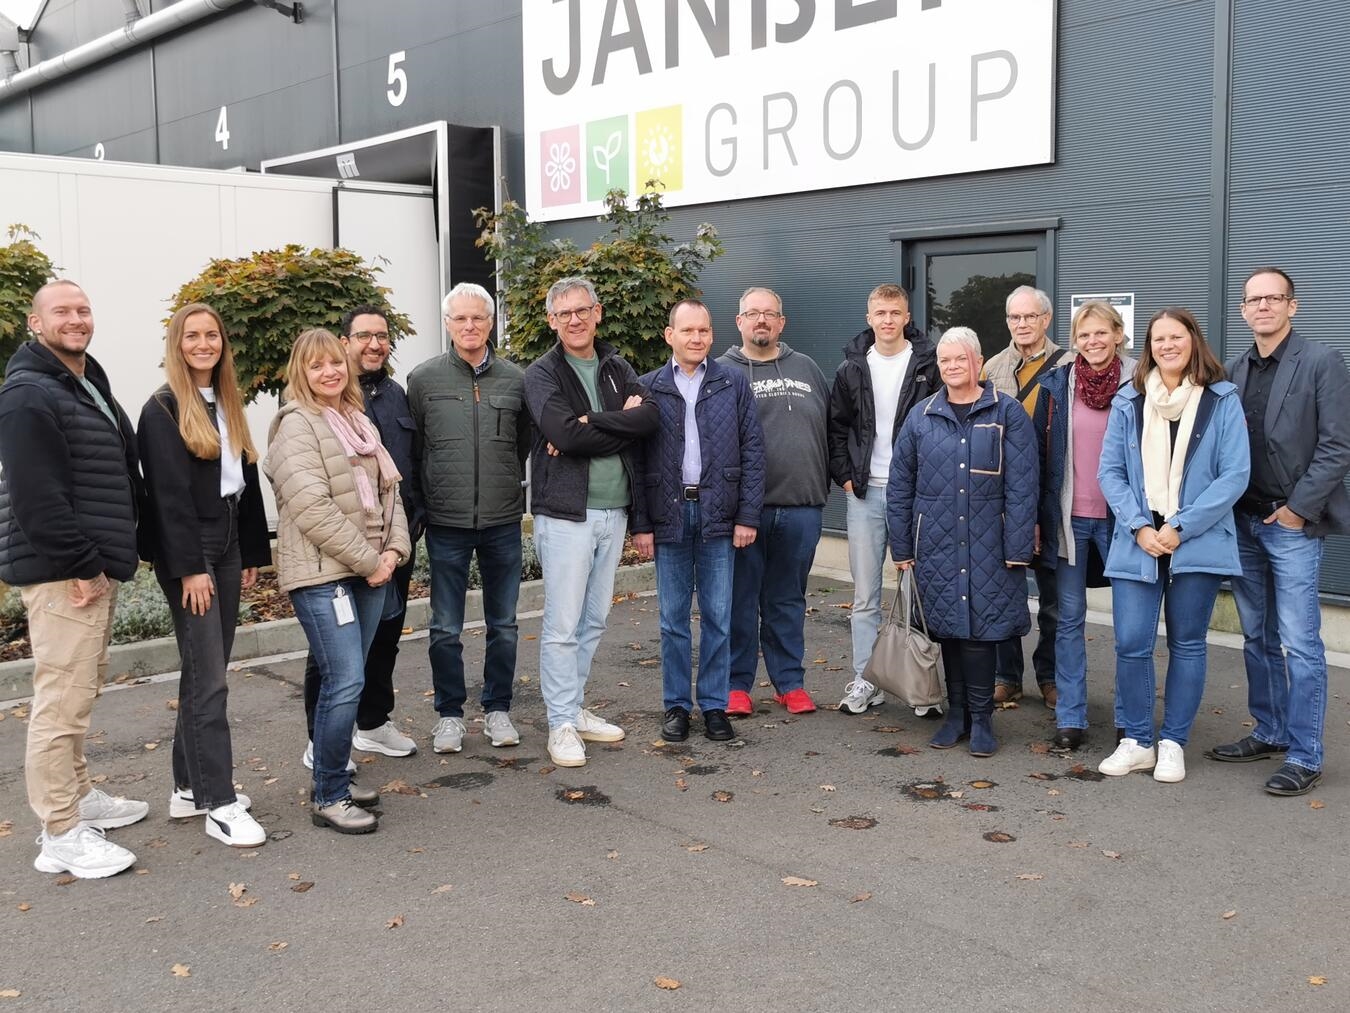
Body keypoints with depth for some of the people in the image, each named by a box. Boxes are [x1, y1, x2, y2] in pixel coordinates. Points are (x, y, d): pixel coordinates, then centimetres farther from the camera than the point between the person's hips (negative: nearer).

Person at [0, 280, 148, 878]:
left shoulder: (92, 384, 17)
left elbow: (124, 475, 22)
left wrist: (114, 554, 15)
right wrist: (83, 565, -20)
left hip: (95, 568, 10)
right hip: (62, 574, -10)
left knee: (80, 692, 19)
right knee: (62, 701, -6)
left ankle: (77, 796, 33)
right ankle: (61, 836, 2)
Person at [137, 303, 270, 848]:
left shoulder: (228, 405, 14)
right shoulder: (163, 409, -8)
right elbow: (169, 494, -15)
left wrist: (252, 553, 12)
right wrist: (189, 567, -19)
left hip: (227, 547, 8)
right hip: (187, 553, -8)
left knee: (205, 671, 12)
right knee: (209, 679, -7)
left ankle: (190, 788, 21)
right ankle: (219, 804, -2)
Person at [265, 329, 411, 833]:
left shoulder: (360, 422, 16)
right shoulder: (297, 425, -8)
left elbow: (389, 491, 16)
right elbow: (312, 507, -17)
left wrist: (393, 549, -1)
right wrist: (368, 560, -14)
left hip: (370, 570, 7)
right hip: (322, 573, -7)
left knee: (347, 679, 12)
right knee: (345, 682, -11)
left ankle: (335, 777, 25)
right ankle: (329, 798, 1)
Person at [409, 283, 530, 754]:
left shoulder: (515, 379, 3)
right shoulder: (423, 379, -2)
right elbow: (412, 449, 4)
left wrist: (508, 486, 10)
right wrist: (433, 494, 4)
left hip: (503, 521, 2)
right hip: (447, 524, -1)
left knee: (503, 625, 11)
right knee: (446, 629, 7)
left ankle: (497, 709, 25)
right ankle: (449, 713, 21)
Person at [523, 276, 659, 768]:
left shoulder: (616, 367, 11)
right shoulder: (543, 373, -4)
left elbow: (650, 415, -8)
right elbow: (565, 434, -20)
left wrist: (590, 425, -17)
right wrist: (620, 422, -11)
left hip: (613, 510, 6)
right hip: (566, 511, -5)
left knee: (594, 619, 13)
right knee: (562, 624, -3)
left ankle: (574, 709, 26)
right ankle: (561, 724, 6)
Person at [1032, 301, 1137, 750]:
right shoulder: (1057, 384, 2)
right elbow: (1039, 452, 5)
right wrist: (1035, 517, 2)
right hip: (1068, 516, 1)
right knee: (1069, 618, 6)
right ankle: (1070, 717, 14)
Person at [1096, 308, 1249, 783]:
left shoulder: (1222, 400, -1)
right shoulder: (1128, 402, 6)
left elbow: (1234, 475, -6)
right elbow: (1110, 471, 4)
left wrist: (1181, 527, -14)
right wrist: (1139, 527, -10)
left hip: (1197, 544, -1)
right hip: (1137, 543, 2)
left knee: (1187, 645, 8)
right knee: (1131, 645, -2)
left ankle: (1173, 743, 19)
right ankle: (1136, 741, 14)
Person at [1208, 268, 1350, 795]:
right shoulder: (1236, 370, 11)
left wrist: (1298, 508, -12)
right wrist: (1228, 508, 2)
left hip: (1293, 522, -6)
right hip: (1244, 520, 6)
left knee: (1299, 642, -5)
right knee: (1257, 637, 13)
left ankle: (1304, 756, 2)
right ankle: (1269, 732, 26)